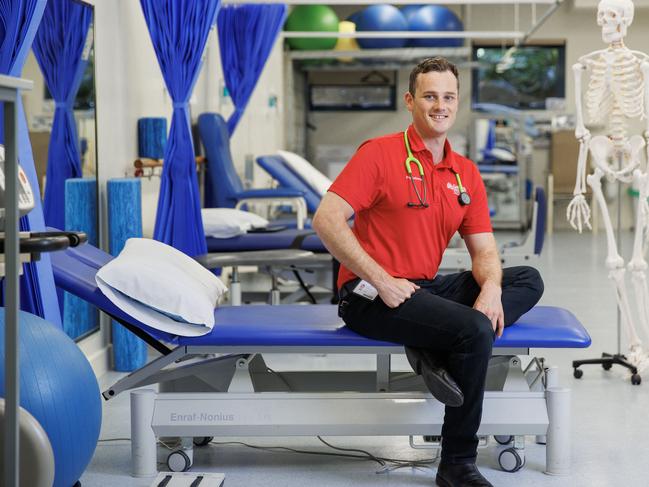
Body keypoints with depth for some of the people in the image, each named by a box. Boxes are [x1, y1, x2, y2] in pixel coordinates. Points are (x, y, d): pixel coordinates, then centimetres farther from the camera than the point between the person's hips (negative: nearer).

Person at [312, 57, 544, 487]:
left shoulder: (466, 174, 11)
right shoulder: (380, 154, -8)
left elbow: (484, 249, 9)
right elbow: (327, 220, -17)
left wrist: (490, 288, -15)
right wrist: (382, 281, -21)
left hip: (426, 288, 8)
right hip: (372, 298, -8)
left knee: (528, 281, 0)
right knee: (474, 331, -27)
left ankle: (439, 354, -21)